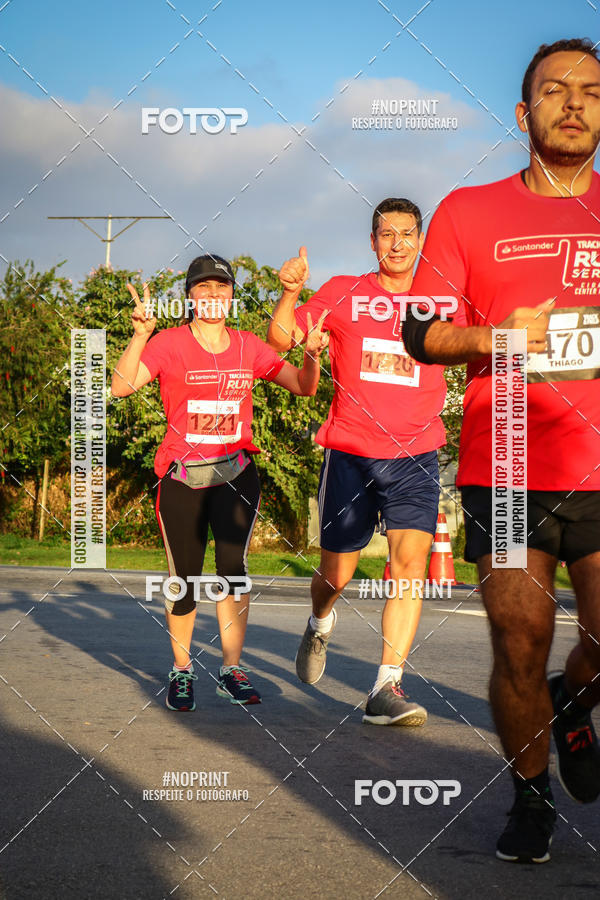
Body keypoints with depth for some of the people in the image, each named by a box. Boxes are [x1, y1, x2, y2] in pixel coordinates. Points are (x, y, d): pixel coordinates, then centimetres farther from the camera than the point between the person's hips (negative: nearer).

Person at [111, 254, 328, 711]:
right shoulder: (170, 343, -2)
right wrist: (140, 335, -29)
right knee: (185, 578, 1)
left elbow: (302, 386, 8)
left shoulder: (248, 347, 8)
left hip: (236, 471, 2)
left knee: (233, 565, -14)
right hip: (182, 475, -2)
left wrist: (312, 355, -12)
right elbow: (122, 386, -16)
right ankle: (182, 670, 21)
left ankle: (232, 670, -5)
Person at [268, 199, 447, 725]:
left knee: (411, 560, -18)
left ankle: (386, 690, -19)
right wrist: (290, 294, -17)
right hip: (349, 452, 0)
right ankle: (321, 627, 43)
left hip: (415, 455, 0)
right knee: (336, 577, 7)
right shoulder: (344, 293, 6)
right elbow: (281, 339, 3)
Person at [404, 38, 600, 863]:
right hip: (504, 471, -1)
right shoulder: (469, 212, 8)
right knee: (520, 650, -1)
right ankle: (531, 796, 20)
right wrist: (493, 337, -11)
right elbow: (419, 331, 7)